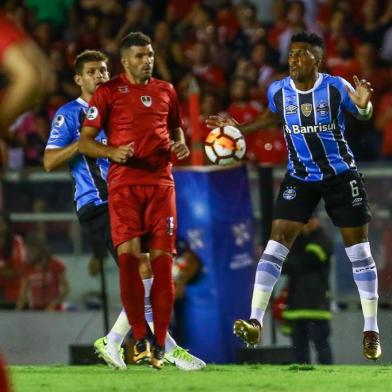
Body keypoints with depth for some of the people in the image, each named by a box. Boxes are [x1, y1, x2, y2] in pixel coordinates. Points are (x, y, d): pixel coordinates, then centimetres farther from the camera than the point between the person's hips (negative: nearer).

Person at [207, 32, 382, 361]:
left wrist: (364, 104, -22)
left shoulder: (336, 87, -15)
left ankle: (371, 330, 10)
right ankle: (255, 323, -13)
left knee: (358, 247, 1)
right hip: (300, 177, 2)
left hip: (341, 175, -2)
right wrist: (239, 128, 7)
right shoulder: (278, 90, -7)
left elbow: (364, 114, 1)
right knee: (277, 242, -10)